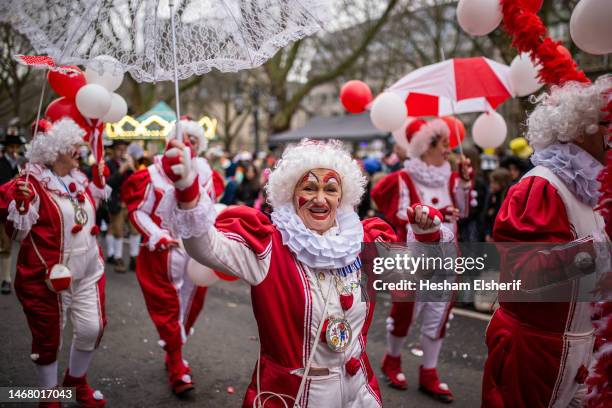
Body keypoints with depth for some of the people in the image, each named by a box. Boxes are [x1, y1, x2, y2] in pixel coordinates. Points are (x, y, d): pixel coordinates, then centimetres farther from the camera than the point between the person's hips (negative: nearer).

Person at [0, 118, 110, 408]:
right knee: (48, 339, 8)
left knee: (93, 328, 10)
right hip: (48, 278, -6)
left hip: (88, 272, 7)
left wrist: (99, 181, 13)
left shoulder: (78, 178, 6)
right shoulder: (32, 184, -16)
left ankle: (76, 380, 37)